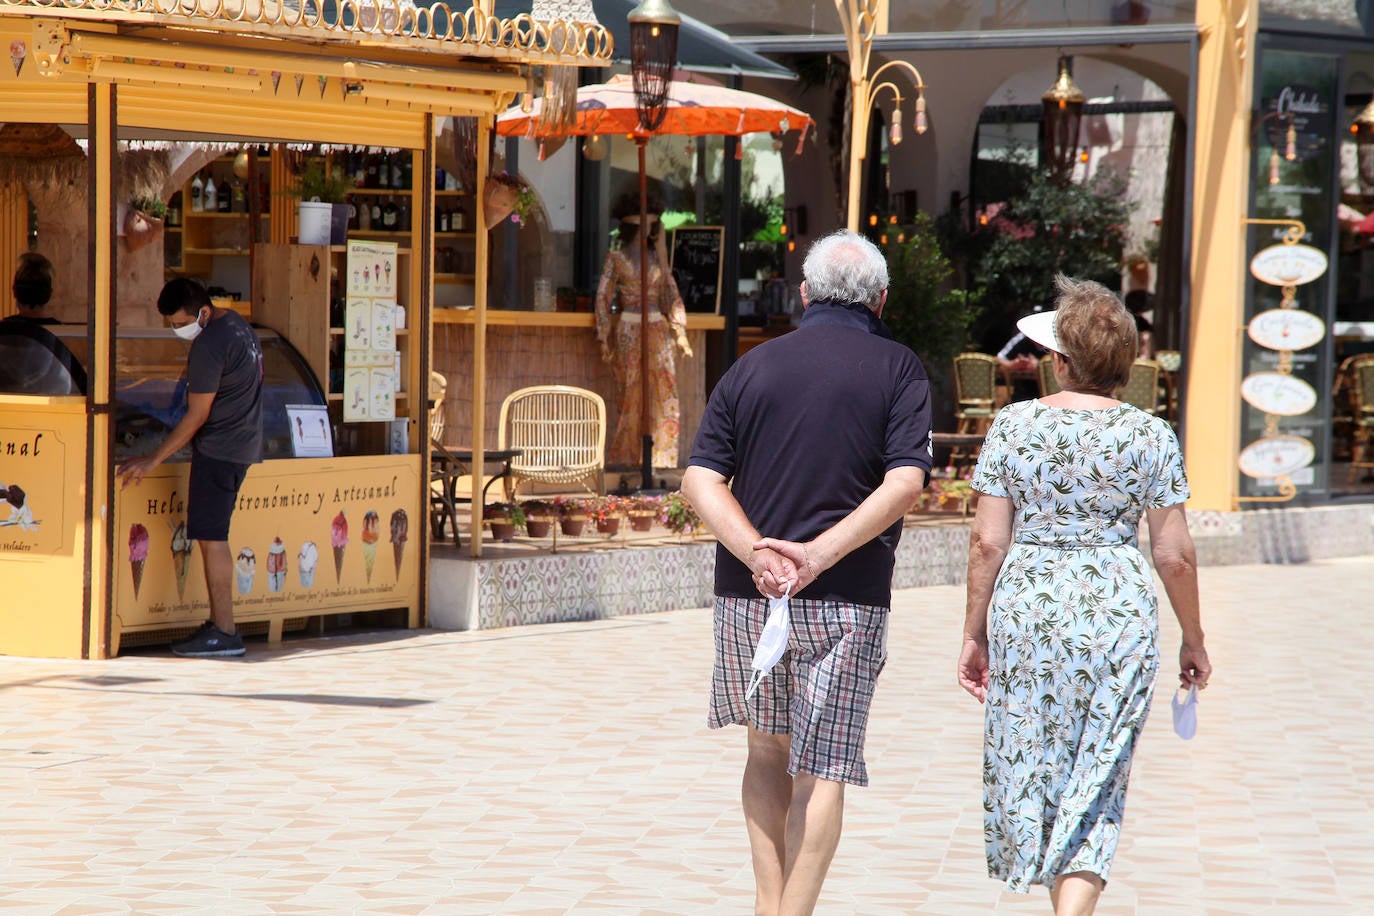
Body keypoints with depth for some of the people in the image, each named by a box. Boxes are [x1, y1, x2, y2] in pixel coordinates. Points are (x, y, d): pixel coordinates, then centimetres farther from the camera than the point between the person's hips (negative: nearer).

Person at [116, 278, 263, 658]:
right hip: (242, 445, 10)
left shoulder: (208, 346, -18)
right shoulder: (238, 325, 12)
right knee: (212, 535, 11)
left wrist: (153, 460, -11)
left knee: (211, 536, -9)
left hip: (218, 449, -10)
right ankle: (219, 623, 11)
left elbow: (197, 416, -16)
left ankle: (224, 632, -11)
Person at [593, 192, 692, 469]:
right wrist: (604, 337, -7)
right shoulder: (616, 257, 2)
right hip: (628, 330, -4)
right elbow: (603, 297, 0)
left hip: (657, 331, 4)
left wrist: (680, 333, 7)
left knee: (663, 394, -4)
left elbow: (671, 294, 15)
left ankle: (660, 460, 0)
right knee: (632, 395, -5)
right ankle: (625, 459, 4)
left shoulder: (657, 257, 13)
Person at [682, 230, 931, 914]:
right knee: (822, 769, 3)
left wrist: (757, 553, -15)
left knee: (768, 751, 19)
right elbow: (905, 483, -14)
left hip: (749, 595, 3)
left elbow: (700, 479, -3)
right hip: (846, 600, -3)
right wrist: (819, 555, -17)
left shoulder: (753, 366, 8)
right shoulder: (898, 370, 0)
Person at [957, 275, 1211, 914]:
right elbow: (1175, 555, -2)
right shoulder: (1150, 436, -3)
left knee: (1032, 767, 15)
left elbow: (987, 542, -3)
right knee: (1096, 780, 4)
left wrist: (974, 633, 7)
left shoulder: (1014, 425, -3)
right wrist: (1193, 640, 11)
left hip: (1027, 606, 0)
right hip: (1120, 612, 0)